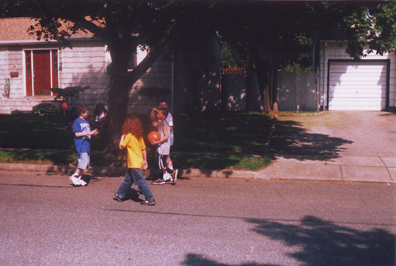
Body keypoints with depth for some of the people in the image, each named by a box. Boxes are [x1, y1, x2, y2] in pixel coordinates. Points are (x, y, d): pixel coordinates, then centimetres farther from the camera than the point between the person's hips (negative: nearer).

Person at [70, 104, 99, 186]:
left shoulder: (86, 121, 18)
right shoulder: (77, 122, -6)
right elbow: (77, 134, -14)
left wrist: (93, 133, 2)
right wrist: (89, 133, -18)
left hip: (87, 144, 8)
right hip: (81, 144, -8)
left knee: (85, 162, 8)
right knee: (84, 161, -17)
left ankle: (80, 178, 18)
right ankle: (74, 176, -3)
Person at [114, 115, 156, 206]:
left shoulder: (129, 136, -14)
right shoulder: (139, 136, 8)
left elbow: (121, 146, -7)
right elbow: (144, 149, 11)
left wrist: (123, 136, 3)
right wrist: (144, 160, 18)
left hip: (134, 164, -9)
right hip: (139, 162, 9)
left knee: (140, 181, -5)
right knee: (127, 179, 19)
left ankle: (150, 199, -4)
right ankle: (120, 195, 31)